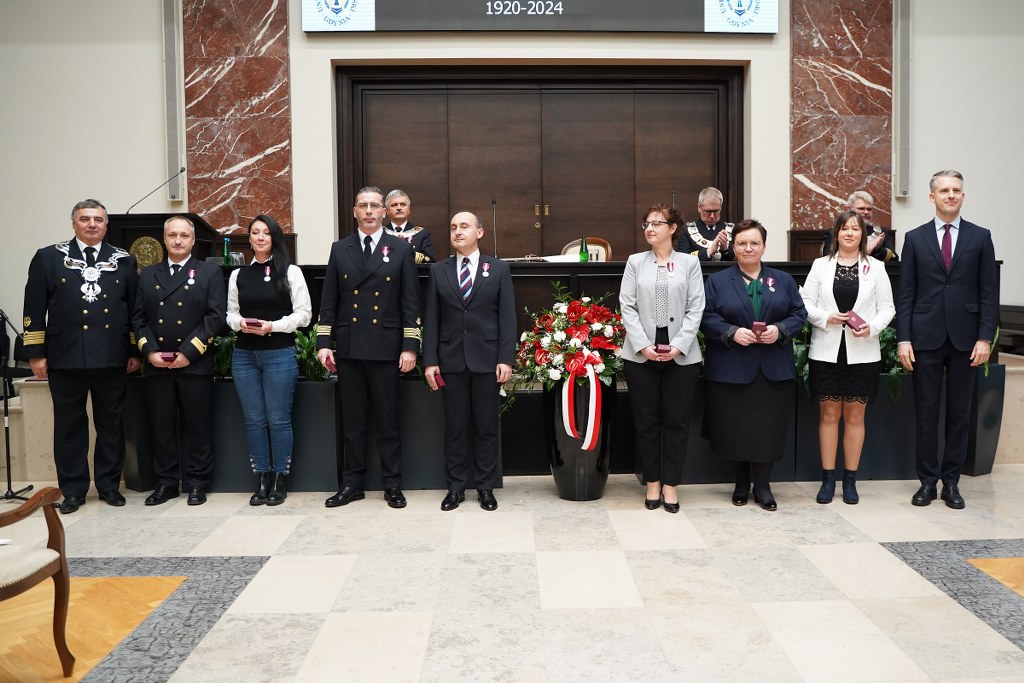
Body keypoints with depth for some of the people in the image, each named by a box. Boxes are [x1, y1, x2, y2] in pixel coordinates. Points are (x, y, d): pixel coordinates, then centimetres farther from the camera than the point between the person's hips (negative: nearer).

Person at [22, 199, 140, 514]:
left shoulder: (124, 261, 8)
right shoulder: (49, 258, 5)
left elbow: (134, 309, 9)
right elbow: (34, 309, 2)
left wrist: (135, 351, 6)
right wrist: (36, 353, -2)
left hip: (112, 359, 1)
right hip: (65, 358, -1)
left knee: (111, 425, 8)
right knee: (69, 426, 7)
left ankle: (109, 485, 20)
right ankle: (73, 490, 17)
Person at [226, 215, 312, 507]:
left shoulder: (290, 272, 1)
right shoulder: (238, 275, 10)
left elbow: (303, 314, -3)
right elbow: (230, 312, 13)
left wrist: (273, 326, -15)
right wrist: (240, 323, -9)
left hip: (279, 353, -3)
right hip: (244, 354, 4)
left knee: (278, 419, 1)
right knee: (254, 420, 7)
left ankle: (279, 479, 13)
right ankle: (262, 479, 17)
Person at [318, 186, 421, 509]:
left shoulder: (401, 249, 3)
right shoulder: (340, 249, 9)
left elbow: (410, 302, 0)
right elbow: (329, 301, 9)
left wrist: (410, 347, -6)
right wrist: (323, 343, 2)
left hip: (385, 347, -2)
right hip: (349, 348, 2)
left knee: (387, 420, 4)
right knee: (352, 420, 9)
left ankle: (392, 485, 15)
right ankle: (352, 483, 19)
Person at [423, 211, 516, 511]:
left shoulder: (498, 269, 4)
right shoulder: (438, 271, 8)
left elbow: (507, 317, 0)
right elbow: (431, 319, 5)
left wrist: (506, 359, -8)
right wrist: (430, 360, -2)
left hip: (487, 359, -1)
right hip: (451, 360, 1)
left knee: (487, 426, 5)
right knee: (454, 427, 7)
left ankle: (486, 487, 17)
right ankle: (456, 487, 17)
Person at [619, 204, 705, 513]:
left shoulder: (690, 262, 6)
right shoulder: (635, 262, 7)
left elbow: (696, 308, 0)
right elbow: (627, 306, 0)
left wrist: (678, 345, -12)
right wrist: (643, 345, -11)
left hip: (681, 355, 0)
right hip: (641, 354, 1)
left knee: (676, 421, 4)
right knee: (646, 421, 6)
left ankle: (670, 484, 15)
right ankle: (652, 482, 18)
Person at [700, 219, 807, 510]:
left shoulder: (783, 280, 12)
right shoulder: (717, 281, 6)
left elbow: (799, 314, 8)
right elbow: (706, 318, -2)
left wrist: (780, 330, -11)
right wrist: (732, 333, -17)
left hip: (774, 370, 1)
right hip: (731, 368, -1)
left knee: (769, 427, 2)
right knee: (735, 428, 4)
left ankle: (762, 485, 15)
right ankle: (741, 483, 21)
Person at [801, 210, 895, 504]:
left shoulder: (876, 267, 5)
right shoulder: (821, 265, 5)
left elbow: (887, 307, 4)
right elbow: (806, 302, 2)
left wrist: (872, 327, -14)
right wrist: (826, 318, -15)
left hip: (861, 353, 0)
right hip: (827, 351, 0)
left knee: (855, 415, 6)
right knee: (829, 414, 4)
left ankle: (850, 480, 16)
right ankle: (828, 479, 12)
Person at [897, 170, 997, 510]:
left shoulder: (980, 237, 5)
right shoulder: (915, 238, 5)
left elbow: (989, 292, 3)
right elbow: (905, 293, 2)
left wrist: (985, 338, -5)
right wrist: (903, 339, -4)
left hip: (965, 339, 1)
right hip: (926, 339, 0)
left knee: (959, 414, 7)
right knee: (926, 414, 4)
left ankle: (951, 481, 17)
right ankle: (927, 480, 15)